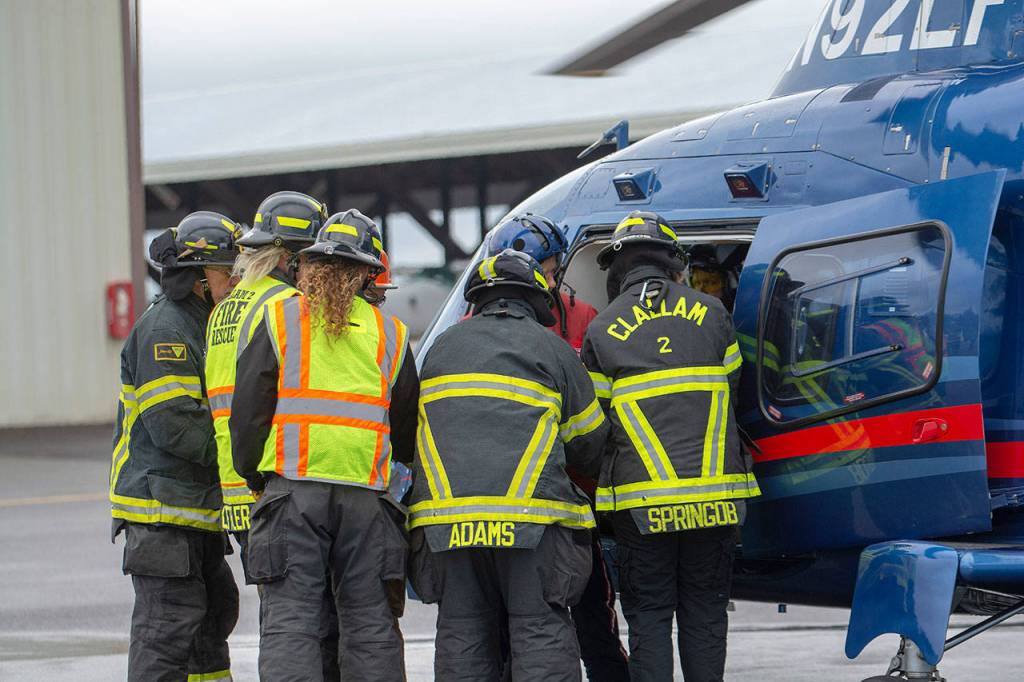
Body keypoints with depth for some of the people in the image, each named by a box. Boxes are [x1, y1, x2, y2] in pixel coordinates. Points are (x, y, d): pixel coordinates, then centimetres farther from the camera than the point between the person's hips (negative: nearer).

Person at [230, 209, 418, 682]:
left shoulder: (278, 320, 2)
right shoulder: (389, 333, 10)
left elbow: (247, 410, 0)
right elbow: (407, 426, 19)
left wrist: (254, 478, 13)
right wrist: (401, 459, 40)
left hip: (293, 488, -2)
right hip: (365, 496, 2)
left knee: (289, 622, -3)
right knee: (370, 623, 9)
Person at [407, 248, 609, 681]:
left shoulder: (443, 347, 21)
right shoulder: (550, 348, 8)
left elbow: (419, 427, 24)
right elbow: (588, 440, 11)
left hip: (445, 514, 3)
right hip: (529, 513, -3)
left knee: (462, 635, 6)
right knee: (541, 630, -3)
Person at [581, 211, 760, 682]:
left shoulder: (602, 330, 2)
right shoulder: (711, 314, 6)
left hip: (641, 498, -2)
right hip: (714, 496, 2)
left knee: (649, 617, 3)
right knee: (704, 613, 9)